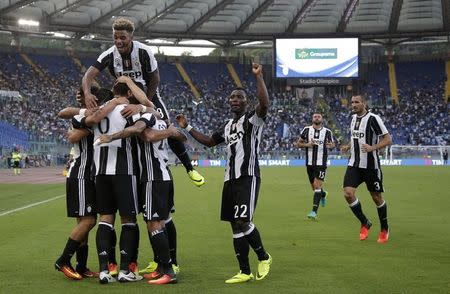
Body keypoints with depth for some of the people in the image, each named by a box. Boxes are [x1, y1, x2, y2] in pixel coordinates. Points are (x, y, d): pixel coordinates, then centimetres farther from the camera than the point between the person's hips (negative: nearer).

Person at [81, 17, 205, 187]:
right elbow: (90, 74, -28)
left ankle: (189, 169, -2)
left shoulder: (144, 52, -24)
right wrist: (87, 93, -49)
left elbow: (154, 79, -15)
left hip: (148, 94, -2)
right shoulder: (110, 55, -19)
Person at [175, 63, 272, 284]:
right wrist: (188, 128, 28)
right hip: (230, 179, 8)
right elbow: (209, 141, 33)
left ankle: (263, 257, 9)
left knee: (243, 222, -16)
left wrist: (258, 76, -25)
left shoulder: (253, 119, -3)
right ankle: (245, 272, 14)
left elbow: (264, 103, -24)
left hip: (248, 177, -8)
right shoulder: (227, 126, 20)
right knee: (236, 226, 7)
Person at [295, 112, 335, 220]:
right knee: (314, 187, 14)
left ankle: (314, 211, -16)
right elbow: (298, 143, 8)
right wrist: (307, 144, -11)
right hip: (310, 163, 3)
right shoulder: (306, 130, 2)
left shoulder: (327, 132, 0)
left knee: (317, 186, -15)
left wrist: (330, 145, -11)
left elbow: (332, 143, 13)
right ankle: (323, 194, 49)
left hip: (321, 163, -3)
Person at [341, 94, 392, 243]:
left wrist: (372, 148, -28)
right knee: (348, 193, -10)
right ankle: (365, 223, 10)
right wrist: (348, 146, 7)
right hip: (354, 164, 6)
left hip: (370, 165, -6)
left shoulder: (373, 118, -13)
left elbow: (388, 139, -14)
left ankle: (384, 229, 26)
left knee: (377, 197, 6)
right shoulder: (353, 118, 9)